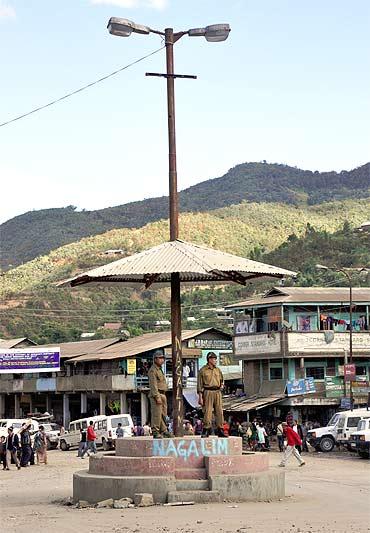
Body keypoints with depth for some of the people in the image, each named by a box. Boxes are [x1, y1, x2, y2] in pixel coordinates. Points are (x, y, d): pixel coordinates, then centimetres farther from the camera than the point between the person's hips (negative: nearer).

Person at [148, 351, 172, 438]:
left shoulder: (160, 369, 21)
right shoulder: (152, 370, -10)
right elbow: (153, 385, -18)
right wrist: (157, 397, -23)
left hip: (162, 395, 10)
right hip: (156, 395, -10)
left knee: (163, 414, 11)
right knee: (156, 414, -10)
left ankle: (164, 430, 16)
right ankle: (155, 433, -8)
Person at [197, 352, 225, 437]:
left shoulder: (217, 370, 15)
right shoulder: (203, 370, -1)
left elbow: (221, 379, 29)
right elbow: (200, 385, -3)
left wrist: (222, 385, 6)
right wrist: (200, 397, -8)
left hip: (217, 392, 5)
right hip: (208, 392, -5)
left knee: (219, 411, 3)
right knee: (207, 412, -7)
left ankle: (220, 430, 8)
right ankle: (206, 430, -1)